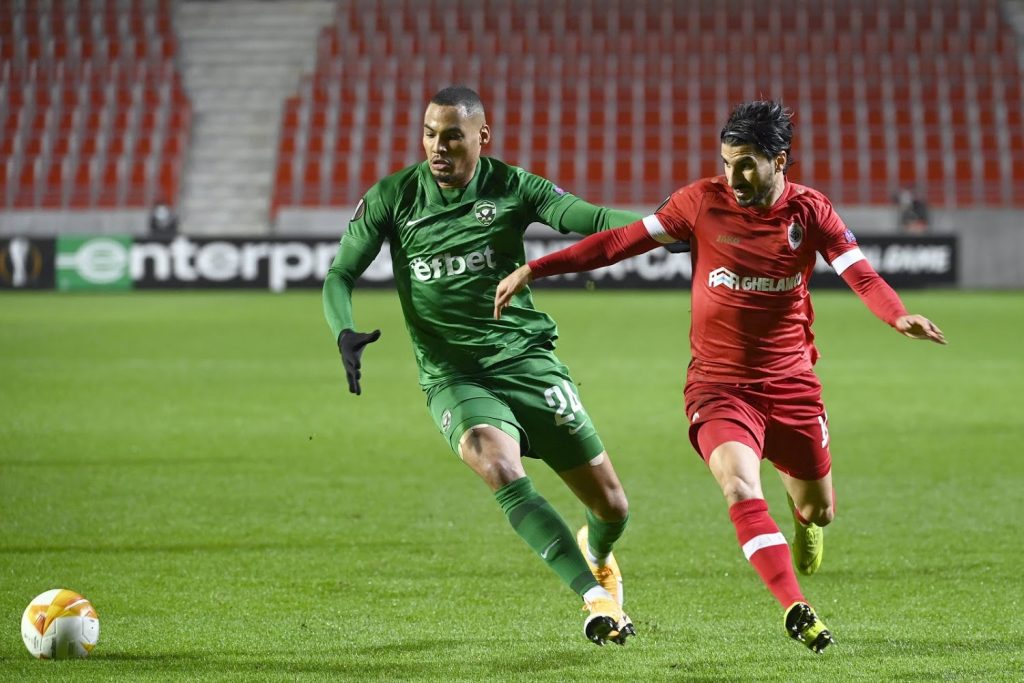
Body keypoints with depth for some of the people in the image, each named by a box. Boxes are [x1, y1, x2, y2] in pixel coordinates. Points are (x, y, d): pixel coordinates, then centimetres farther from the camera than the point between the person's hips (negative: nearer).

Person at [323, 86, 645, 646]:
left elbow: (590, 219, -13)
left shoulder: (511, 188, -3)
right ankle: (596, 598, -29)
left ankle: (595, 554, 40)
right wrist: (345, 333, -19)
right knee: (502, 472, -33)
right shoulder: (392, 199, -1)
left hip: (527, 360, 1)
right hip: (451, 375, -1)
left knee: (612, 506, 1)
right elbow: (339, 275, 2)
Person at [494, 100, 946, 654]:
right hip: (719, 383, -2)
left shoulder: (810, 211, -4)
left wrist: (900, 318, -34)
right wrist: (533, 270, -7)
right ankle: (796, 609, -32)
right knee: (741, 489, -28)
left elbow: (861, 275, -13)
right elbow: (622, 241, -3)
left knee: (819, 512, 12)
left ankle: (801, 506, 51)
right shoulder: (702, 201, -6)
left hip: (790, 382, 2)